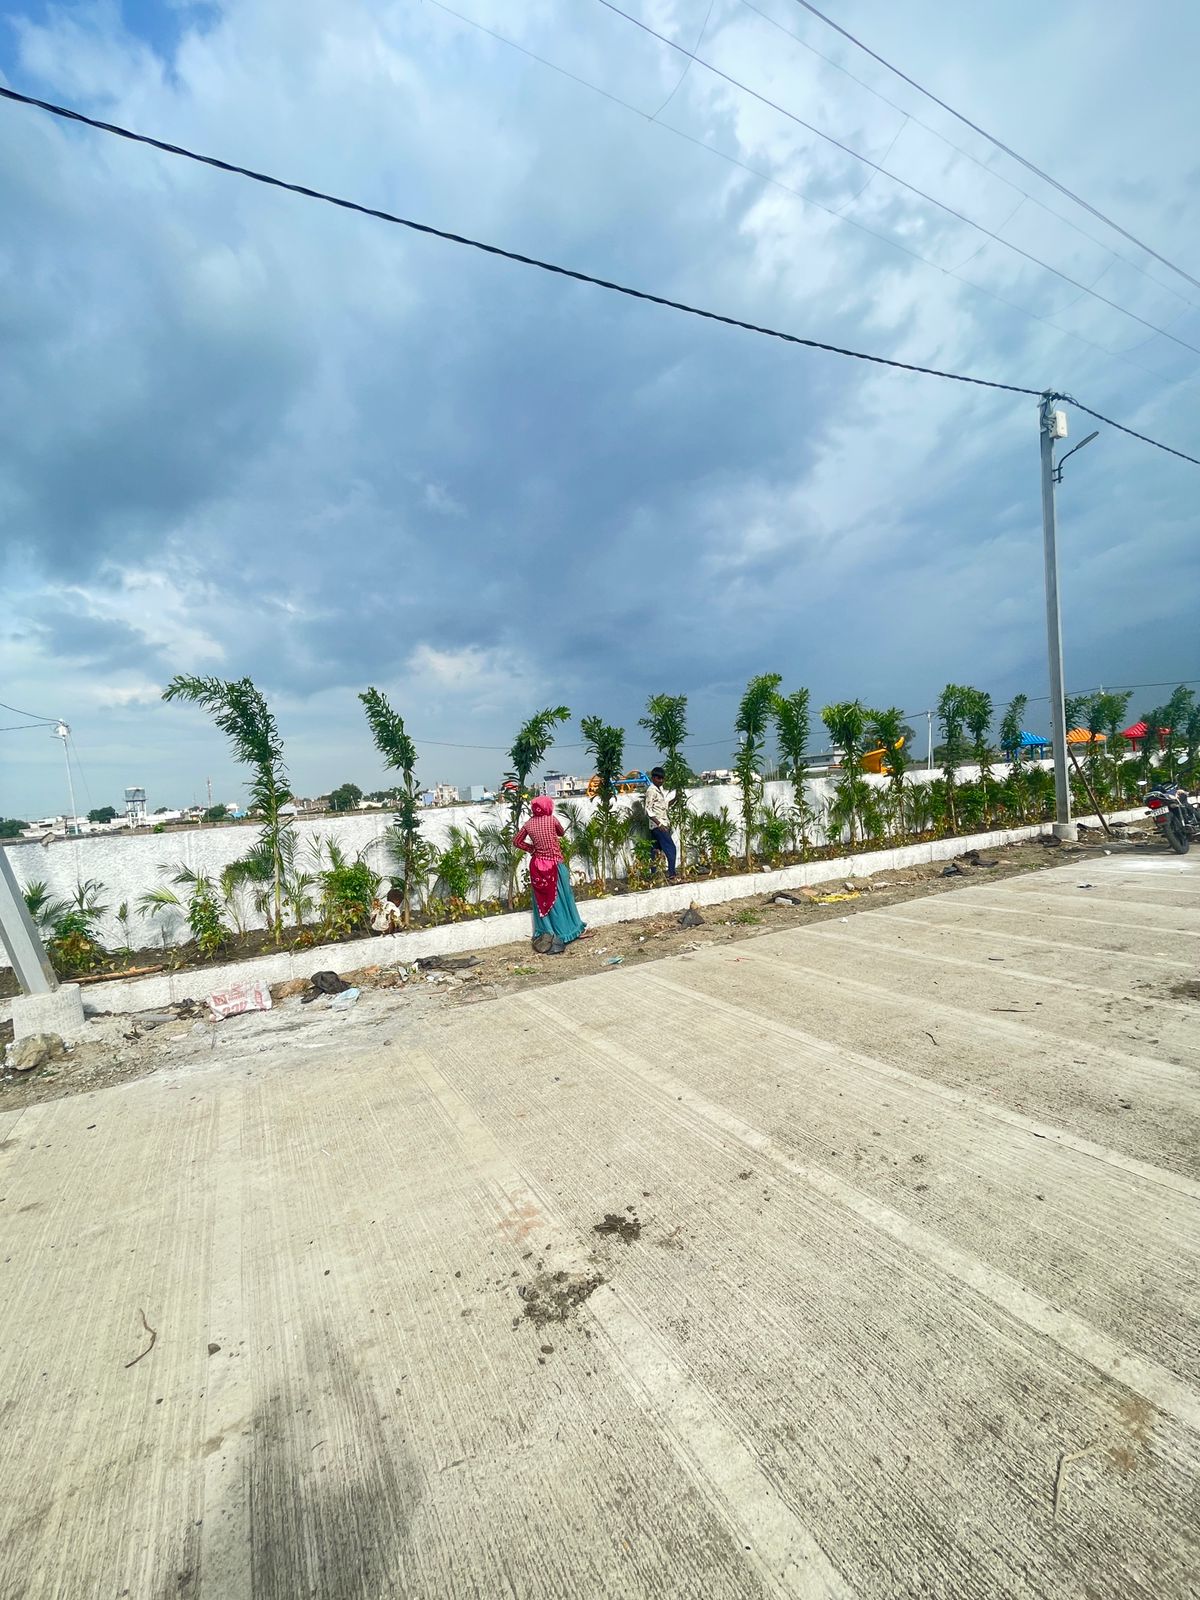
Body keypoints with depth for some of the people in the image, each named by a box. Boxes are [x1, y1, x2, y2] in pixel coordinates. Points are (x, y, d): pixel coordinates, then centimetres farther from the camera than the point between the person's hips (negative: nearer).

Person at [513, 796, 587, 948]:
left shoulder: (528, 824, -1)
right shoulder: (552, 819, -10)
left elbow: (516, 842, 7)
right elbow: (562, 832, 9)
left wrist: (531, 848, 11)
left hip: (538, 865, 3)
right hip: (555, 864, -3)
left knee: (542, 899, 13)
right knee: (560, 898, 8)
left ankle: (546, 932, 19)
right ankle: (567, 930, 19)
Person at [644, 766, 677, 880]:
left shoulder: (661, 790, 14)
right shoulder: (651, 791, -13)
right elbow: (648, 811, -18)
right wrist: (659, 824, -23)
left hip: (663, 824, 9)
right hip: (658, 825, -9)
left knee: (656, 851, 9)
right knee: (670, 848, -9)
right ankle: (671, 875, -7)